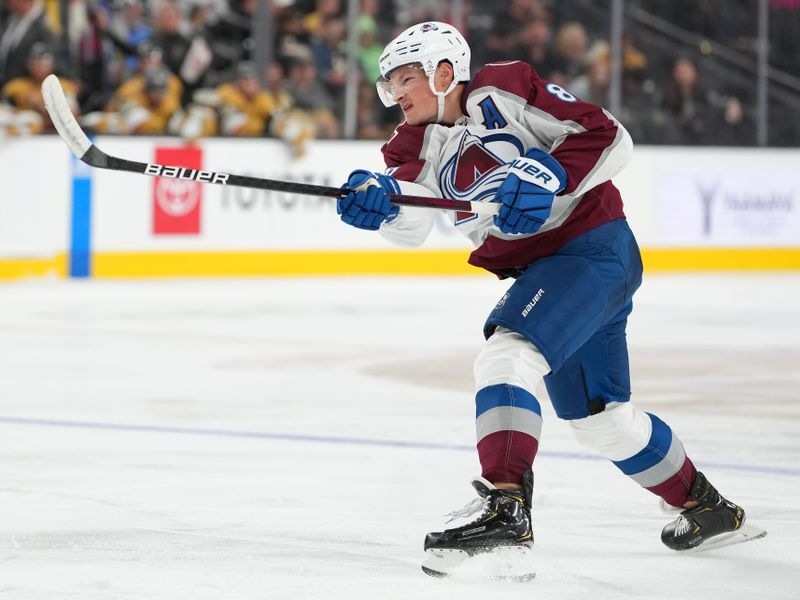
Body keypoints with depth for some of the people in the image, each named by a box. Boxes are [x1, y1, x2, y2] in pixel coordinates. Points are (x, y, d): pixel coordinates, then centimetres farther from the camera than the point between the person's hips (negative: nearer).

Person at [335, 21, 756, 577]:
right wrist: (379, 198, -35)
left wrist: (548, 176, -28)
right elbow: (410, 224, -13)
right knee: (601, 418, 17)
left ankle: (505, 506, -38)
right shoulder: (420, 143, 7)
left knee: (506, 354, -28)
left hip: (593, 246, -9)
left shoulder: (503, 91, -11)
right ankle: (706, 506, 36)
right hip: (538, 271, 9)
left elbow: (609, 137, -14)